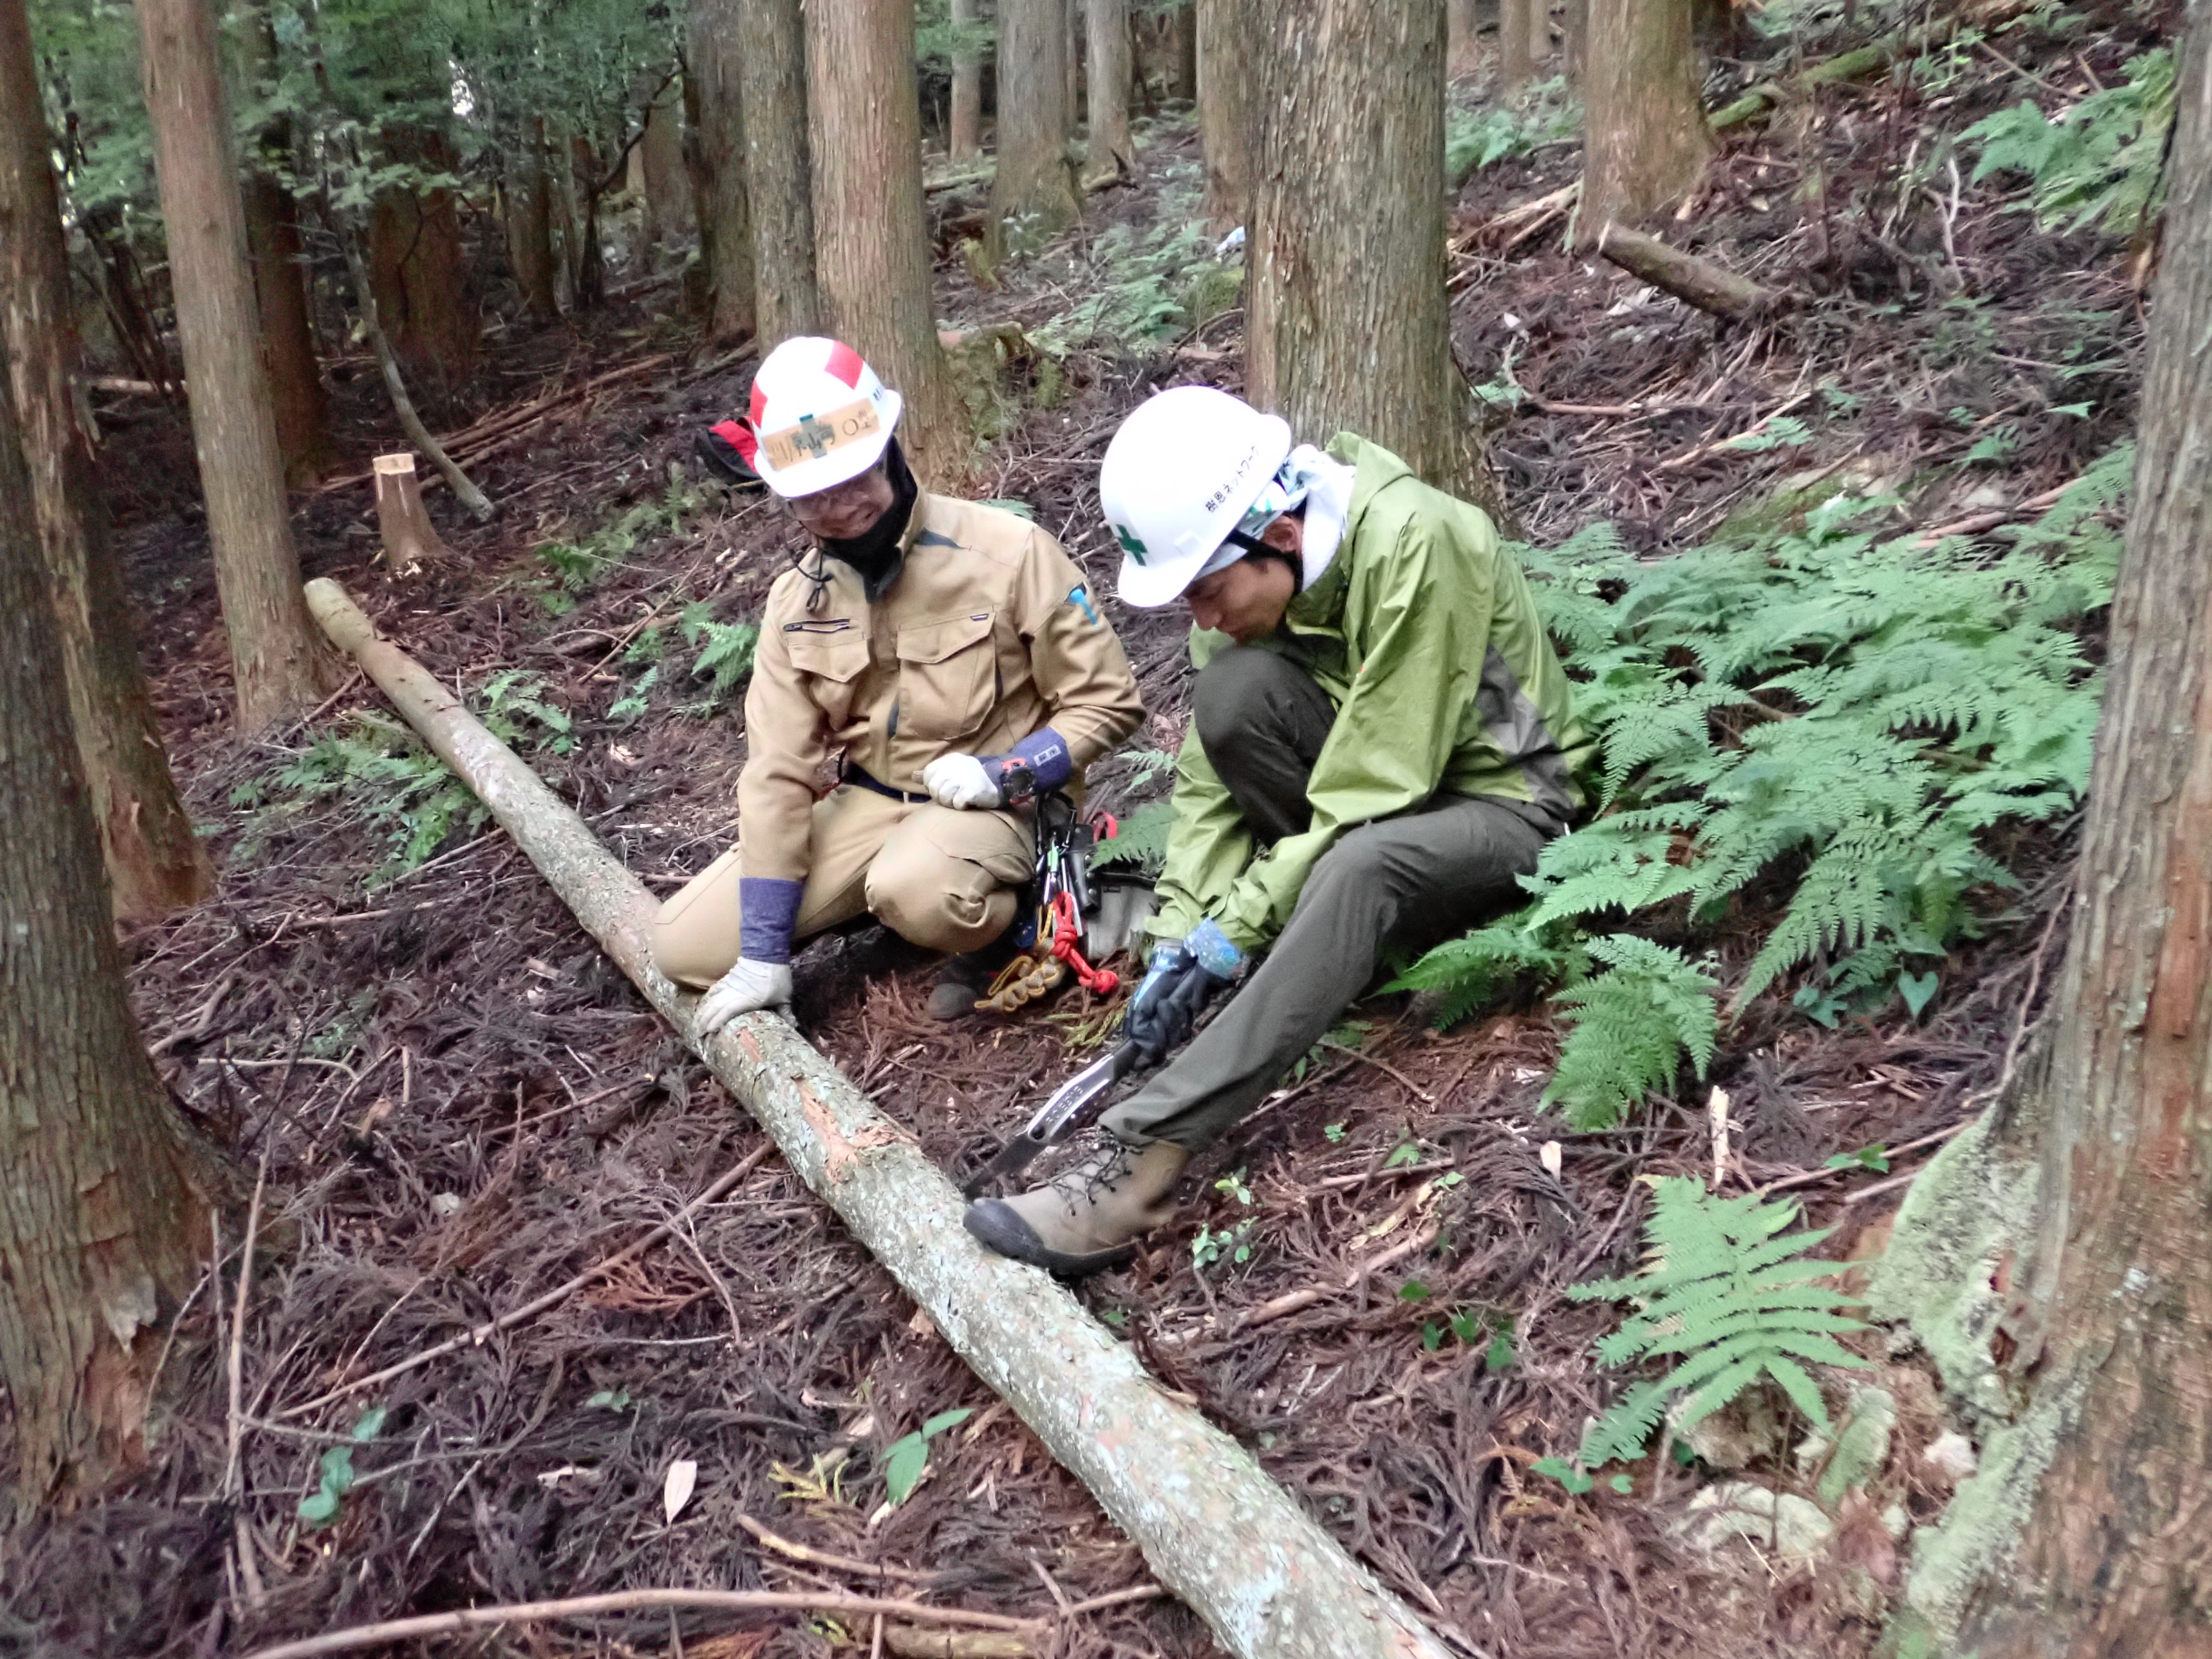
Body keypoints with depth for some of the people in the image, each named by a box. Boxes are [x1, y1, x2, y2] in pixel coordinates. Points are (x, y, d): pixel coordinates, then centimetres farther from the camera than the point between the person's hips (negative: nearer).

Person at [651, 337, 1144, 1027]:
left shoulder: (1009, 552, -16)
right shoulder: (797, 600, -2)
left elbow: (1108, 702, -8)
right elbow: (777, 772, -3)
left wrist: (1002, 775, -23)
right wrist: (764, 953, -5)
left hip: (992, 806, -5)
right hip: (867, 803, 6)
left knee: (915, 892, -41)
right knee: (684, 946, -5)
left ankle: (1001, 927, -4)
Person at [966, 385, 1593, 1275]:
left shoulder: (1410, 544, -28)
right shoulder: (1245, 564, -8)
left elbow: (1371, 788, -28)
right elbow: (1213, 770, -6)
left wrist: (1238, 928, -25)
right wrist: (1180, 933, -17)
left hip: (1497, 797, -6)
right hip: (1371, 777, 6)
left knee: (1358, 866, -39)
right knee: (1232, 689, -23)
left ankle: (1141, 1156, -41)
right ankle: (1340, 930, -10)